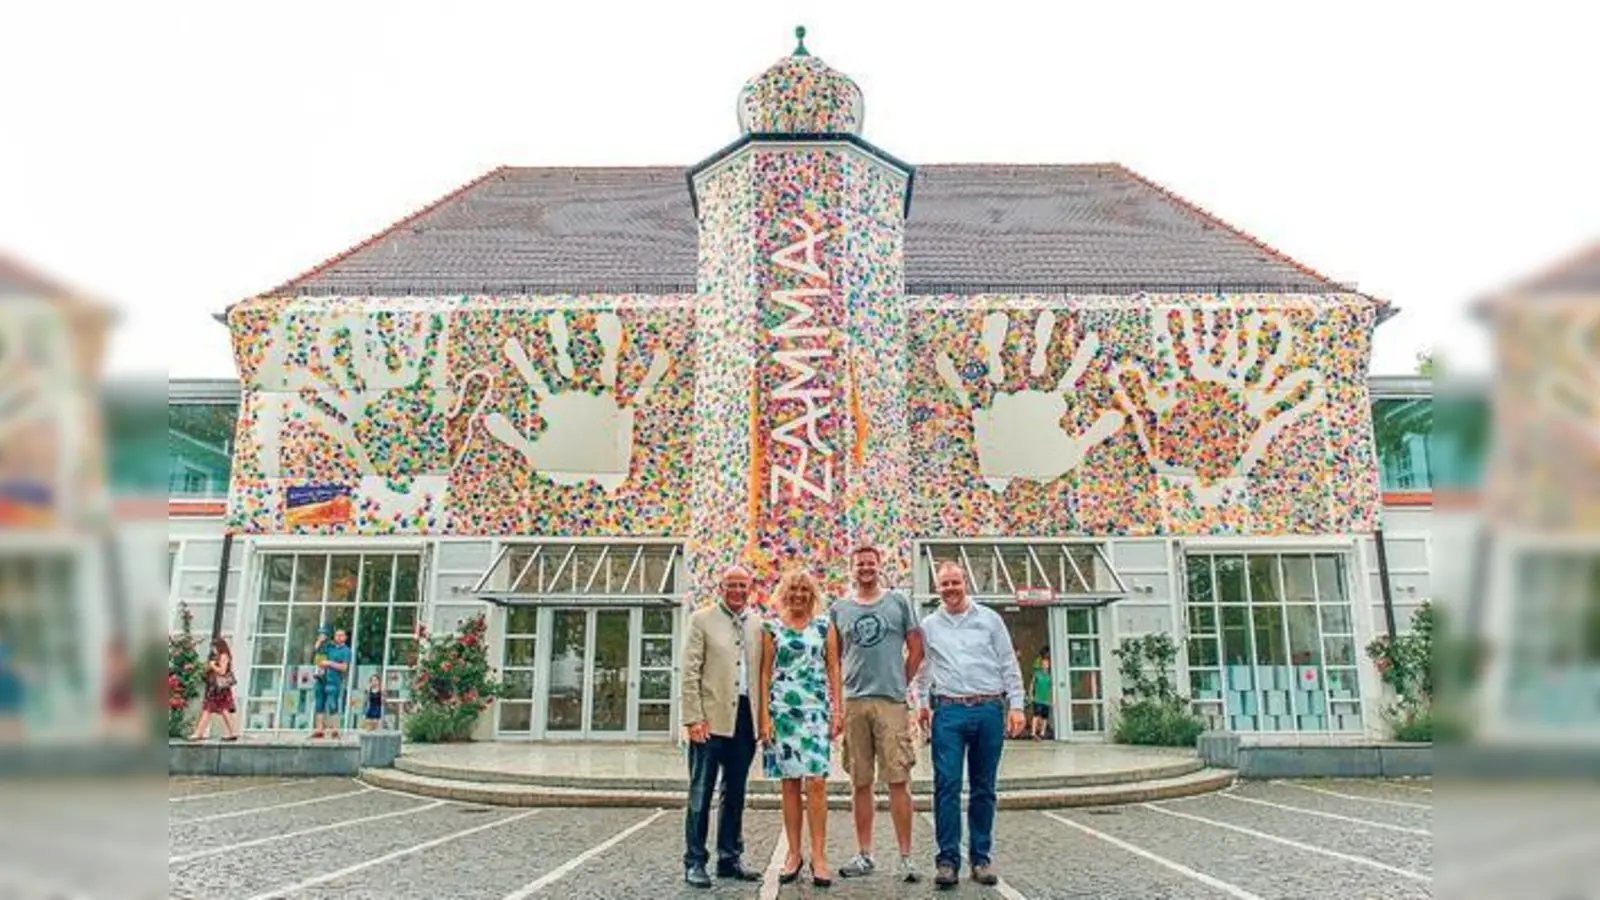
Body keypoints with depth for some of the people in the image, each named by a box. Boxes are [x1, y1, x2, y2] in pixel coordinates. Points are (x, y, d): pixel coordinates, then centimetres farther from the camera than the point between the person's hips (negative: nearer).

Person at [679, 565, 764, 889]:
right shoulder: (702, 620, 0)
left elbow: (761, 673, 11)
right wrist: (694, 718, -11)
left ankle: (729, 859, 22)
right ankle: (695, 862, 9)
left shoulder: (757, 624, 12)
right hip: (711, 718, -4)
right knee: (701, 793, 1)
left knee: (735, 794, 12)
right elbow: (690, 673, -5)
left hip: (745, 717, 4)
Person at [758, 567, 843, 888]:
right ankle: (794, 854, 14)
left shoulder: (825, 625, 8)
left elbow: (833, 669, 7)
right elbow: (765, 673, 6)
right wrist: (765, 716, -1)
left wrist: (837, 710, 0)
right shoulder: (772, 627, 7)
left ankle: (819, 856, -1)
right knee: (790, 782, 4)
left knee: (816, 781, -8)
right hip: (782, 710, 1)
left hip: (816, 709, 0)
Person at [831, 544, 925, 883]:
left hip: (891, 701, -2)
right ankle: (864, 855, 17)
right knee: (860, 782, 7)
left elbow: (916, 649, 8)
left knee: (898, 780, -4)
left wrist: (902, 684, 4)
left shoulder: (899, 602, 6)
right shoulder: (839, 608, 11)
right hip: (853, 703, 2)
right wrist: (837, 695, 8)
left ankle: (906, 856, 4)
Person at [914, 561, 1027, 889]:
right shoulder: (929, 625, 11)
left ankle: (981, 858, 15)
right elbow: (923, 669, 17)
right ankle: (947, 859, 0)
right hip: (948, 711, 0)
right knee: (947, 785, -6)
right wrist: (922, 703, 9)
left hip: (989, 709, 0)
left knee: (984, 788, 6)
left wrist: (1016, 705, 1)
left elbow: (1009, 665, 8)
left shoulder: (989, 618, 8)